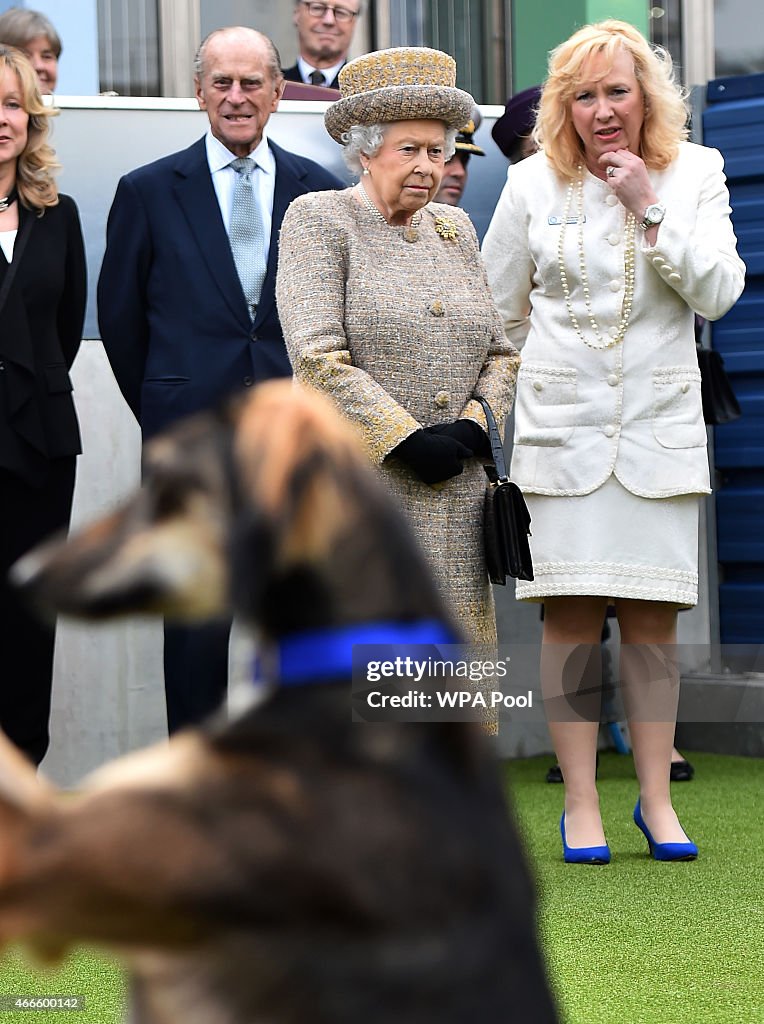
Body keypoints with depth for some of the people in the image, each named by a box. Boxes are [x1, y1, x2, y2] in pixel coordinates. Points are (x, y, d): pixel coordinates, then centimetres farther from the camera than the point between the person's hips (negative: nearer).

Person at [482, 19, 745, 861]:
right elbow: (498, 308, 15)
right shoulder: (534, 184, 3)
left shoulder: (694, 173, 4)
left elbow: (719, 293, -7)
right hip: (562, 429, 0)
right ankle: (580, 806, 5)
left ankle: (655, 800, 13)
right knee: (571, 617, -3)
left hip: (660, 427, 1)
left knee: (651, 620, 2)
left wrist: (650, 207, -12)